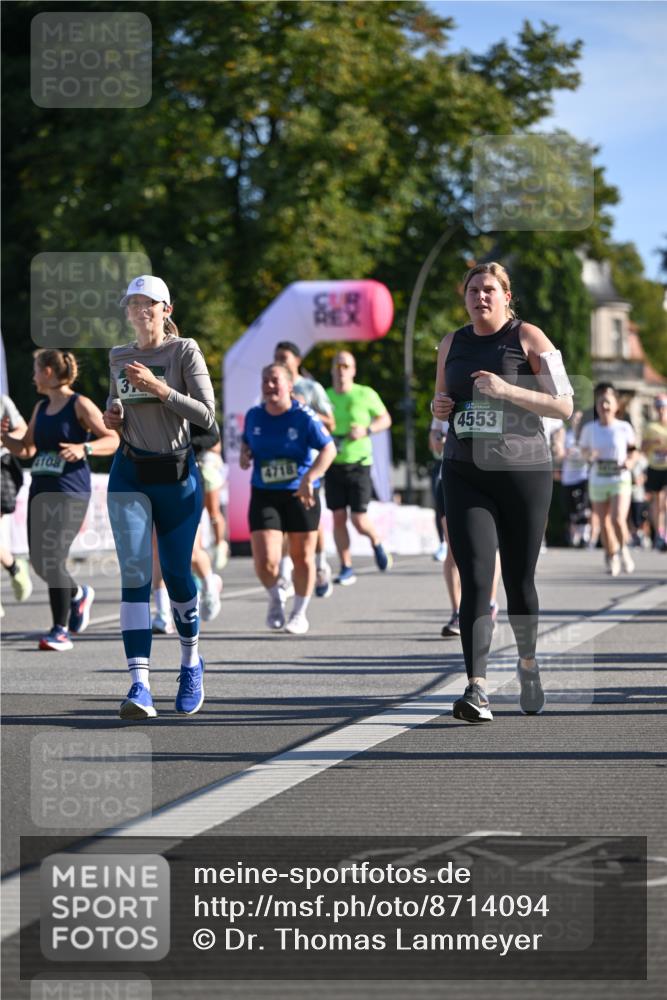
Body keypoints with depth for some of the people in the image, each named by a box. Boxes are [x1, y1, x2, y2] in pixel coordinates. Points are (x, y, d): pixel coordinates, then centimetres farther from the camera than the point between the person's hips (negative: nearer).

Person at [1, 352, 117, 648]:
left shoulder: (80, 405, -4)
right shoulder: (41, 408, 17)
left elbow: (112, 440, -10)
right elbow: (26, 449, 26)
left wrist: (84, 448, -26)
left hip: (70, 493, -7)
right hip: (40, 490, 7)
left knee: (53, 559, -15)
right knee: (39, 562, 6)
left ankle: (61, 630, -8)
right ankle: (78, 594, 34)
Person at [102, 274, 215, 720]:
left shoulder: (185, 351, -5)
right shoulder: (118, 358, 10)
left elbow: (206, 415, -13)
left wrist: (158, 387, -23)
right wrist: (113, 416, 4)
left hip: (177, 474, -2)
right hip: (130, 475, 3)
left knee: (177, 574, 7)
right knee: (135, 574, -12)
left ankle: (191, 661, 35)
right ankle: (140, 685, -19)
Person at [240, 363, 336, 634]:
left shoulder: (303, 416, -11)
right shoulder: (254, 416, 2)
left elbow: (329, 449, -13)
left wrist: (309, 477, -25)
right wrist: (244, 454, 0)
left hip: (300, 495, -2)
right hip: (264, 496, 2)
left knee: (302, 557, 8)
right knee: (265, 561, -11)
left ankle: (300, 612, 29)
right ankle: (275, 598, 21)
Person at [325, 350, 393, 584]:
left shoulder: (365, 394, -2)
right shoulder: (325, 396, 6)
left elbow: (385, 419, 8)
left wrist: (366, 430, -10)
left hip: (358, 463, -3)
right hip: (333, 465, 3)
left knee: (359, 520, -6)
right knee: (338, 517, -1)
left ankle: (377, 543, 27)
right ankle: (346, 569, 7)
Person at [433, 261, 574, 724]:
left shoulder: (528, 338, -2)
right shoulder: (452, 344, 12)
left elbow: (564, 406, -7)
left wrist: (507, 390, -18)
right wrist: (439, 406, 2)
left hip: (523, 471, -2)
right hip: (465, 473, 2)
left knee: (519, 579, 7)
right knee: (475, 578, -12)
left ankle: (528, 663, 35)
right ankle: (477, 690, -18)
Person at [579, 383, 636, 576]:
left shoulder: (624, 427, -3)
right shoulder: (589, 428, 0)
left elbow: (634, 448, 10)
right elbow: (584, 450, 10)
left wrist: (630, 461, -9)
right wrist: (589, 455, -12)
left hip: (621, 479, -2)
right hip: (597, 481, 2)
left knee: (618, 519, -18)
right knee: (604, 523, 4)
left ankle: (623, 549, 10)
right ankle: (611, 557, 24)